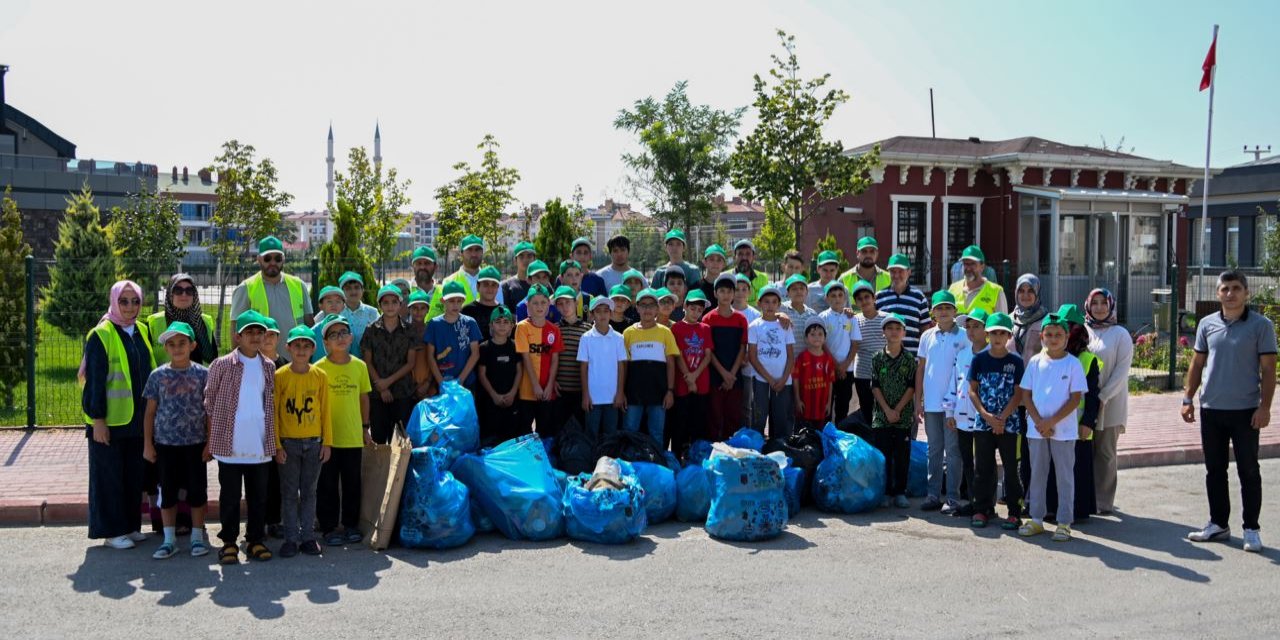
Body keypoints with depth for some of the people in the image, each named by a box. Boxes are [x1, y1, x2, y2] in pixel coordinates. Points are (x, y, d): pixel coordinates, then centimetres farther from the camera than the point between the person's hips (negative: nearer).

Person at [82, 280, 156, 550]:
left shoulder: (143, 331, 9)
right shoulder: (101, 335, -10)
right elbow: (94, 380, -12)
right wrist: (97, 420, -15)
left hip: (138, 419, 6)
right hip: (109, 420, -6)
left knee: (134, 473, 12)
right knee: (109, 474, 3)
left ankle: (131, 525, 23)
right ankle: (111, 530, 12)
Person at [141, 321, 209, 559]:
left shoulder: (203, 374, -2)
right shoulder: (158, 375, 1)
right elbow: (150, 412, 5)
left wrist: (210, 441, -3)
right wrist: (148, 444, 2)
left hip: (195, 443, -1)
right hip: (165, 443, 1)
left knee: (197, 490, 6)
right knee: (167, 491, 8)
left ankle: (197, 536, 18)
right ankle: (169, 539, 18)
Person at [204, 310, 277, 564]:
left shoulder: (268, 367, 9)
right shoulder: (222, 365, -3)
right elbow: (209, 400, 4)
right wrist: (212, 436, 3)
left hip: (260, 445, 3)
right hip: (230, 444, -3)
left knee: (258, 495, 9)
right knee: (230, 495, 5)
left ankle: (255, 540, 20)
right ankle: (229, 542, 16)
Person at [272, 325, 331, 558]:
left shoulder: (320, 376, 1)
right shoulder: (279, 376, -4)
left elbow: (325, 411, 4)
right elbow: (273, 413, -3)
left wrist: (327, 442, 1)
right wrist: (277, 445, -7)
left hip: (314, 442, 2)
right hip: (288, 443, -2)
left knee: (309, 492, 9)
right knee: (289, 493, 5)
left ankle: (308, 536, 17)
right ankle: (291, 538, 14)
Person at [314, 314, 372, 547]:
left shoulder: (360, 366, 4)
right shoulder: (319, 368, -6)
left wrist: (365, 427, 11)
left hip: (353, 437, 3)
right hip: (327, 437, -3)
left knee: (352, 483, 12)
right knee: (327, 485, 6)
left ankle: (351, 524, 25)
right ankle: (329, 527, 18)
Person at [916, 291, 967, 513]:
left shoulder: (963, 337, -3)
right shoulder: (927, 336, 7)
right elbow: (920, 369, 10)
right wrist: (918, 400, 7)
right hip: (931, 403, 3)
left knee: (953, 450, 2)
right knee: (934, 450, 11)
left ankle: (953, 497, 9)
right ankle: (934, 494, 18)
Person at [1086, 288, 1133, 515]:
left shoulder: (1120, 334, 0)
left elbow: (1121, 371, -6)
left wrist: (1102, 397, -13)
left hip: (1109, 405, -2)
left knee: (1105, 453, 3)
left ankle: (1104, 502, 10)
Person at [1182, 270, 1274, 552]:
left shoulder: (1261, 325, -4)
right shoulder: (1207, 324, 6)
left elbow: (1268, 369, -5)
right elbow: (1197, 364, 11)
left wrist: (1264, 407, -12)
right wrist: (1188, 399, 6)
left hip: (1245, 411, -4)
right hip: (1211, 410, 4)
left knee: (1248, 471, 4)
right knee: (1215, 470, 11)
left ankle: (1251, 529, 14)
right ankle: (1219, 524, 23)